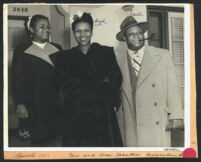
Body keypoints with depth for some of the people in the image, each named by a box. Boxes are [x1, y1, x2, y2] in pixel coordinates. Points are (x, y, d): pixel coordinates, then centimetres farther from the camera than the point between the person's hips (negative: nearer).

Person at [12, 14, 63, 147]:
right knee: (37, 140, -1)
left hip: (54, 101, 3)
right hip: (34, 104, -3)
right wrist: (20, 104, -10)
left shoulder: (57, 49, 12)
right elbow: (17, 78, -2)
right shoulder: (22, 50, 2)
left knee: (52, 137, 5)